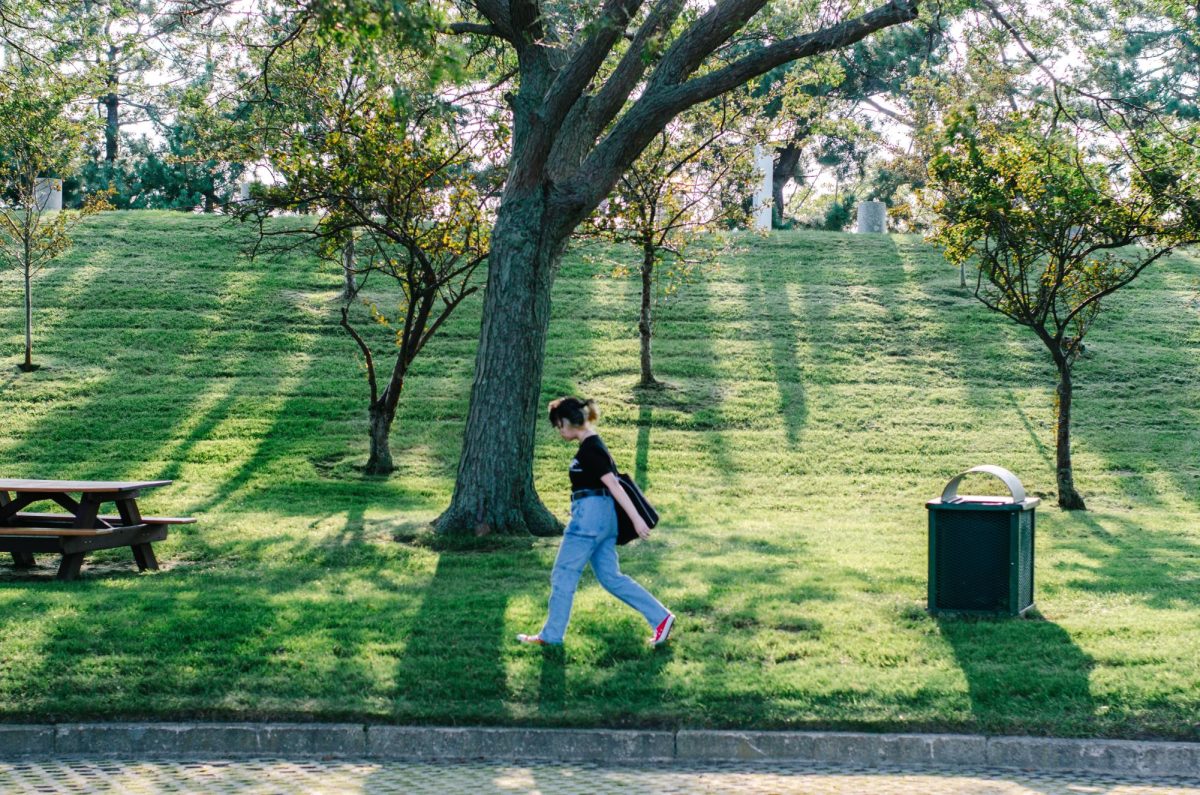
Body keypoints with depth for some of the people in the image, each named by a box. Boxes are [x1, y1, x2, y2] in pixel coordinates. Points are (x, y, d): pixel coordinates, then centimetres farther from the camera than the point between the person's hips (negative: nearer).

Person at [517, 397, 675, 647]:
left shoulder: (589, 449, -15)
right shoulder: (594, 444, 14)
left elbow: (613, 484, -20)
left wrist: (636, 518, -23)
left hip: (589, 515, -10)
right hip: (604, 517, 10)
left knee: (563, 575, 1)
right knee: (611, 577, 10)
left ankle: (551, 635, 10)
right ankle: (661, 617, 6)